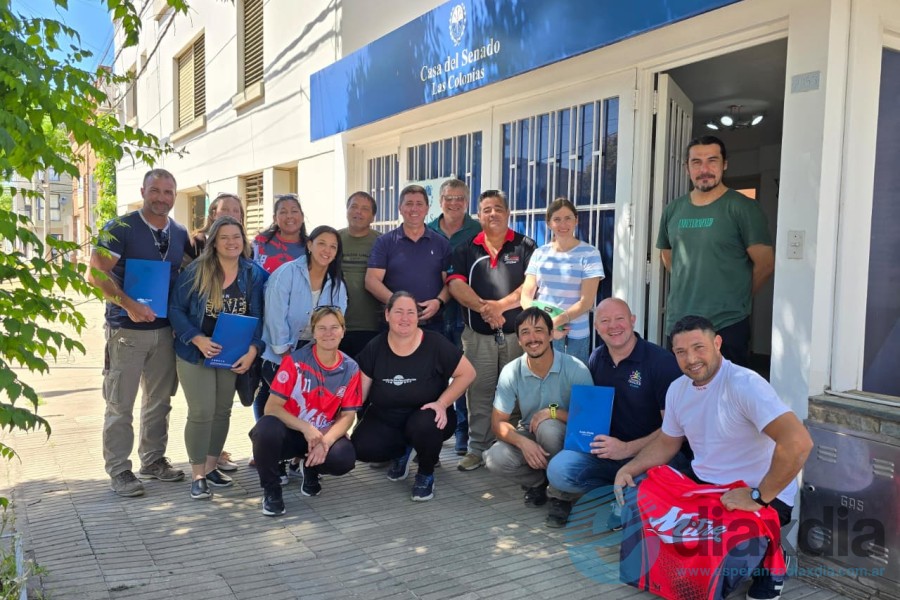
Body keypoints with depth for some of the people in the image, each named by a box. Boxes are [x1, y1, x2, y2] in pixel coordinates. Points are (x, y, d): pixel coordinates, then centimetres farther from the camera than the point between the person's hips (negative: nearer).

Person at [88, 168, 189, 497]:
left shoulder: (180, 234, 8)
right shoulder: (120, 229, -8)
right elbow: (96, 274, -14)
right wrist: (129, 305, -24)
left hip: (166, 330, 5)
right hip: (127, 330, -5)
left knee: (159, 400, 14)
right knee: (120, 403, 2)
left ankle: (153, 458, 28)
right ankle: (119, 470, 13)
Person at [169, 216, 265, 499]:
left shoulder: (253, 274, -1)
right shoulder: (195, 271, -9)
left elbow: (257, 316, 0)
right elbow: (175, 309, -8)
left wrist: (252, 351, -13)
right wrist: (198, 339, -21)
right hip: (196, 353, -3)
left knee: (223, 411, 11)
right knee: (202, 412, -6)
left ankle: (211, 467, 27)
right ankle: (197, 475, 7)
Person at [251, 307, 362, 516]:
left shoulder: (350, 369, -5)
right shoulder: (295, 360, -13)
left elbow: (347, 416, -4)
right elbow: (272, 407, -16)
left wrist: (326, 440, -24)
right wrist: (306, 428, -29)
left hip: (323, 435, 2)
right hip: (290, 431, -2)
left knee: (344, 458, -30)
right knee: (267, 428, -36)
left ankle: (311, 467, 10)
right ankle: (271, 489, -7)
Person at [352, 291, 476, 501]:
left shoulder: (435, 343, -11)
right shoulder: (375, 348, -3)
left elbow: (467, 373, -6)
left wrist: (442, 403, -16)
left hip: (425, 416, -2)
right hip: (384, 419, 3)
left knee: (424, 425, -37)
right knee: (361, 447, -24)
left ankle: (426, 475, -2)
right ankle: (402, 451, 12)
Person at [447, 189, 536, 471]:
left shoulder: (525, 246, 4)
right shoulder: (466, 249, 9)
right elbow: (456, 285, -4)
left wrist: (500, 305, -19)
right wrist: (483, 308, -19)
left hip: (517, 333, -1)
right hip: (478, 335, 1)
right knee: (479, 394, 4)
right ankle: (477, 449, 14)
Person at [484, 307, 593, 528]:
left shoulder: (575, 369, -18)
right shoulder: (511, 372, -10)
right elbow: (498, 422, -10)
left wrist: (554, 411, -30)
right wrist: (523, 443, -30)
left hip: (565, 440, -2)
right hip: (528, 437, 3)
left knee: (547, 426, -36)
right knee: (495, 459, -26)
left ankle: (561, 496, -13)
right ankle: (537, 482, 6)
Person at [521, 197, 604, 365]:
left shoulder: (589, 254, -3)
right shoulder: (539, 254, 7)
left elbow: (586, 301, -9)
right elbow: (526, 296, 3)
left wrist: (556, 322, -20)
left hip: (574, 336, -2)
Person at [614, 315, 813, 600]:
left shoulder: (745, 384, -24)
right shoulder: (677, 389, 3)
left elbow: (798, 442, -34)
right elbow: (666, 443, 15)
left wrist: (758, 497, -29)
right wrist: (628, 469, -1)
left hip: (762, 497, -7)